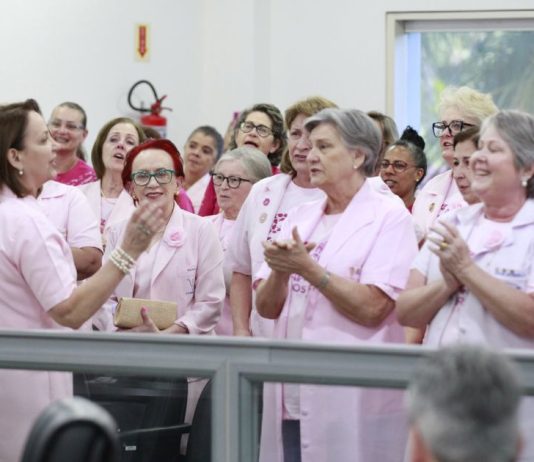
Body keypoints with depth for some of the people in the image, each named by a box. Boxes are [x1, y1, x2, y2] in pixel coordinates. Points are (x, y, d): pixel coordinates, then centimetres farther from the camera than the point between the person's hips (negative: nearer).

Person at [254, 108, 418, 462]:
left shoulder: (389, 216, -4)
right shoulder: (302, 216, 15)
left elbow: (372, 308, -14)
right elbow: (266, 307, 12)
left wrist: (307, 268, -15)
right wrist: (280, 271, -8)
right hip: (291, 396, 6)